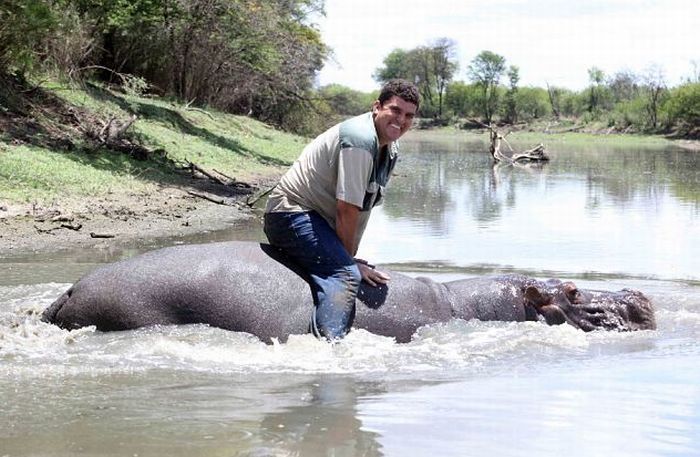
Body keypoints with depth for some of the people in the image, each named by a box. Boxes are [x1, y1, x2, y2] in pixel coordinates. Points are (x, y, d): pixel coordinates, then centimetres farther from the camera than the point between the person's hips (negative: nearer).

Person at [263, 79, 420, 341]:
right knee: (345, 275, -28)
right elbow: (347, 209, -21)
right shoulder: (359, 140, -22)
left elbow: (364, 208, 10)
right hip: (292, 213, -11)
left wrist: (350, 258, 5)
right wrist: (349, 259, -12)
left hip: (317, 220, 11)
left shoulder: (390, 149, 10)